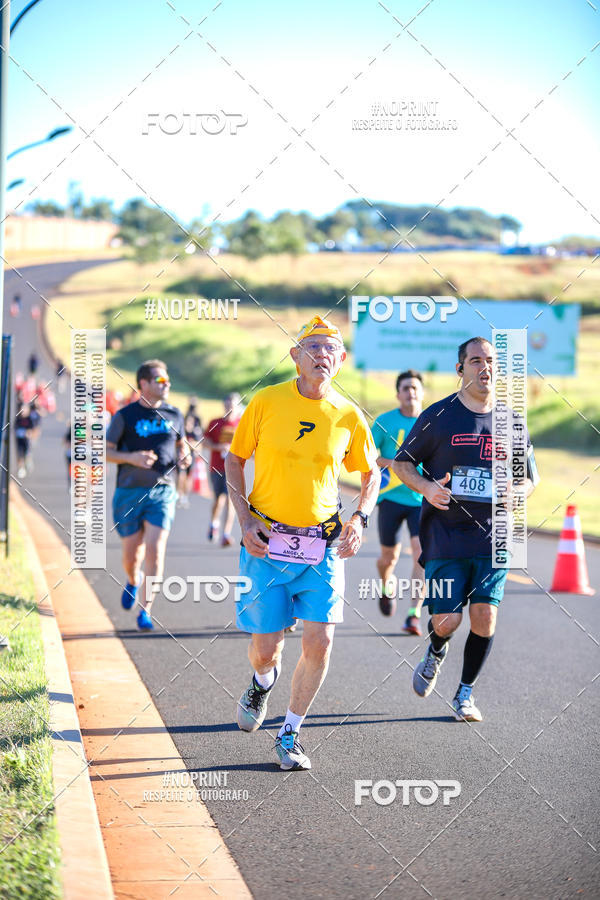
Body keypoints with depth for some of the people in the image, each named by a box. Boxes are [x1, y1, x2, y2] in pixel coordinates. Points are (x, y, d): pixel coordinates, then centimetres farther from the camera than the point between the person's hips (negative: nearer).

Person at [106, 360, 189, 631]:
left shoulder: (173, 414, 8)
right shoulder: (125, 416, -2)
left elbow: (181, 442, 24)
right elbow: (105, 451, -1)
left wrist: (184, 456, 1)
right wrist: (132, 458, -17)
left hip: (163, 491, 1)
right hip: (130, 493, -1)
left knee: (155, 551, -13)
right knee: (131, 554, 6)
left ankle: (145, 611, -7)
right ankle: (133, 580, 42)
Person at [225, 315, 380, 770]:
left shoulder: (349, 416, 0)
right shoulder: (266, 402, -5)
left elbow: (371, 472, 16)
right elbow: (235, 460, 6)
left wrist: (360, 519, -1)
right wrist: (245, 521, -5)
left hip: (323, 545, 1)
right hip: (266, 543, -1)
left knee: (320, 644, -8)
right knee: (265, 649, 1)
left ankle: (290, 735, 12)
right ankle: (263, 682, 40)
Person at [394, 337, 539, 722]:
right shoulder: (438, 416, -1)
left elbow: (530, 477, 18)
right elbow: (402, 463, 6)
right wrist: (427, 487, -13)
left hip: (492, 536, 2)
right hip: (445, 535, -2)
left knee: (485, 616, -5)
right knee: (447, 621, -6)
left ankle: (465, 693, 15)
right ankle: (435, 654, 32)